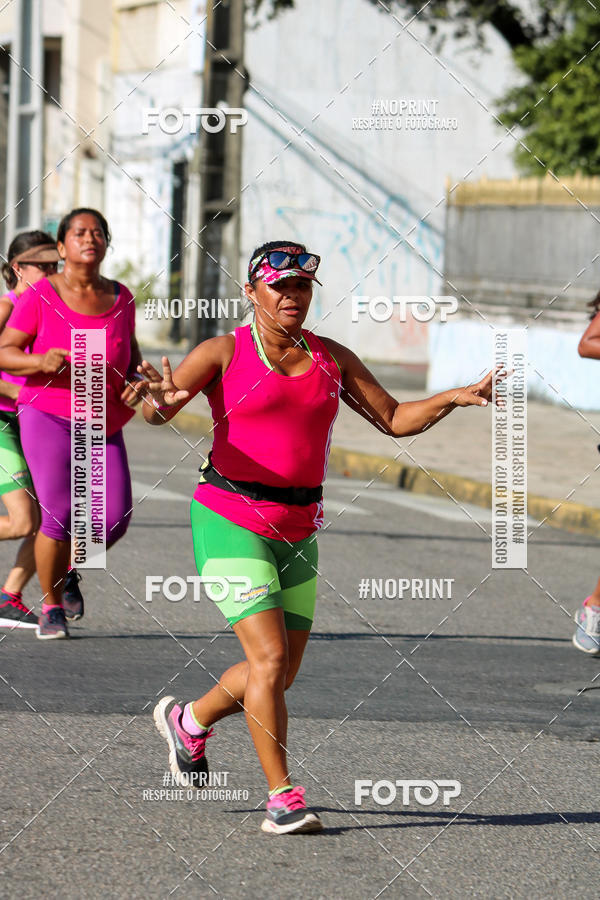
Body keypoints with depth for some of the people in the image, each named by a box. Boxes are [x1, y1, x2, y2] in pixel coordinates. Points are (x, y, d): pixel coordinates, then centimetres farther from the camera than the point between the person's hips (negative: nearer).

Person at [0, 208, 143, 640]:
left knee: (114, 521, -7)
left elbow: (130, 354, 17)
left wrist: (136, 383, -5)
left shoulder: (119, 297, 5)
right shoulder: (41, 297, -7)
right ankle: (51, 608, 8)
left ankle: (67, 567, 26)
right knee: (60, 518, -16)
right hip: (50, 419, -4)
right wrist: (42, 361, -27)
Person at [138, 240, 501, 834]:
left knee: (282, 671, 9)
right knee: (270, 658, -15)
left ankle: (188, 719, 36)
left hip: (296, 530, 6)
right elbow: (154, 409, -13)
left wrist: (454, 399, -3)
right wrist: (161, 402, -37)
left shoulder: (332, 359, 10)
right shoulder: (225, 354, -4)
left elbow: (394, 419, 13)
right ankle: (282, 795, -6)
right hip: (231, 521, -6)